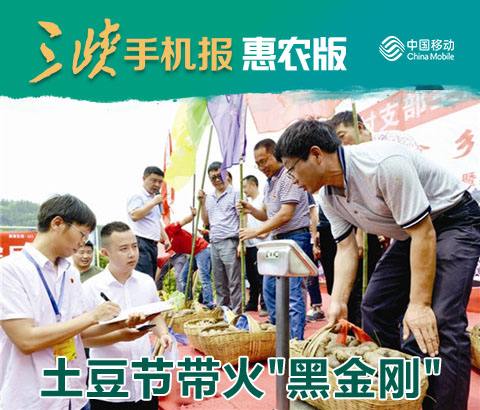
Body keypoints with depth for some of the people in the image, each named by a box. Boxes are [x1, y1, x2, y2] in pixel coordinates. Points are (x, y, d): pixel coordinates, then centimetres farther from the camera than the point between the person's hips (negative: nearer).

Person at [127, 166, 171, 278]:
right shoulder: (137, 196, -4)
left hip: (153, 244, 9)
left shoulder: (155, 199, 23)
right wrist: (154, 202, -13)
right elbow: (134, 216, -20)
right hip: (141, 244, -9)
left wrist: (166, 238, 19)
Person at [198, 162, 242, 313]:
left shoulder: (234, 194, -1)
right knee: (219, 284, 13)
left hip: (229, 242, -6)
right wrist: (202, 203, 7)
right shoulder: (209, 197, 17)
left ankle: (237, 313, 0)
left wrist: (241, 242, -15)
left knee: (234, 284, -5)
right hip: (214, 244, 6)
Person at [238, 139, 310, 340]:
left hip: (295, 237, -10)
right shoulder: (269, 182, 17)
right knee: (270, 288, 13)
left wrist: (257, 231, -16)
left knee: (293, 292, -11)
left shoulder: (289, 176, -12)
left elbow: (285, 215, -20)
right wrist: (251, 209, 1)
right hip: (277, 240, 10)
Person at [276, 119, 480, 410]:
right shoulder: (329, 197, -8)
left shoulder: (383, 163, -33)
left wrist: (419, 304, -28)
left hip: (454, 220, -8)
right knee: (375, 308, 6)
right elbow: (346, 248, -4)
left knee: (440, 321, -22)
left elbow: (424, 233, -29)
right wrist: (338, 302, -16)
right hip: (411, 233, 8)